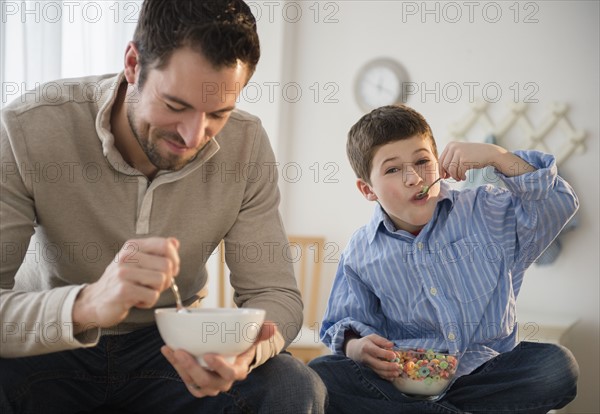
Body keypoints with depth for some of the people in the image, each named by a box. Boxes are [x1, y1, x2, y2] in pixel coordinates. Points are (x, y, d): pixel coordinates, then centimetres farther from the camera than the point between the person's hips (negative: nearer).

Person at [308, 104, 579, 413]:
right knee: (319, 375, -26)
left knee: (560, 367, -28)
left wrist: (496, 156, -14)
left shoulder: (485, 213, 4)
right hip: (402, 378, 0)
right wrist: (357, 347, -15)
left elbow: (559, 202, -4)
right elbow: (346, 324, 10)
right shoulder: (361, 255, 5)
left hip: (484, 373, 1)